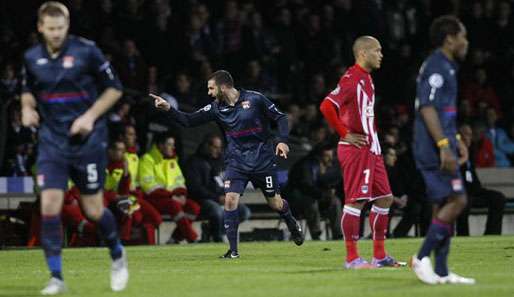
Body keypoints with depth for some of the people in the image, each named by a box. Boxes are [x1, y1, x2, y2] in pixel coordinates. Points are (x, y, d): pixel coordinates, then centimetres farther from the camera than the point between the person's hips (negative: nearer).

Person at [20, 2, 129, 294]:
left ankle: (118, 254, 33)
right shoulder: (32, 58, 2)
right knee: (49, 206, -12)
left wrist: (91, 116, -13)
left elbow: (114, 88, -2)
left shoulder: (86, 51, -9)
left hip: (87, 139, -3)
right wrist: (27, 108, -2)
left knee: (94, 210, 3)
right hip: (52, 140, 3)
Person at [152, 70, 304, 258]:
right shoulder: (216, 108, 0)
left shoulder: (255, 99, -11)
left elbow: (280, 117, -5)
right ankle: (233, 250, -8)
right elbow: (189, 121, -1)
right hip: (236, 161, 3)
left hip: (263, 160, -3)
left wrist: (282, 140, -18)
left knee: (275, 203, 6)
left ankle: (293, 226, 41)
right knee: (230, 199, -15)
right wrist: (168, 109, -13)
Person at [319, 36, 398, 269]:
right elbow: (327, 106, -24)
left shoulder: (366, 79, 16)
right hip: (356, 150, -10)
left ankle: (379, 256, 17)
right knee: (356, 201, -8)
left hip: (371, 149, 10)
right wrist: (346, 134, -18)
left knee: (384, 198, 11)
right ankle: (351, 258, -3)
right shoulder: (352, 78, -14)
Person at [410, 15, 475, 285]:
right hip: (434, 149, -10)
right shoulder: (437, 67, -13)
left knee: (444, 205, 8)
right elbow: (427, 108, -21)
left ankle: (441, 272, 8)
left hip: (439, 148, 10)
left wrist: (454, 140, 28)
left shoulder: (444, 66, 20)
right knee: (456, 200, -12)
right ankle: (422, 257, -9)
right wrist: (444, 146, -25)